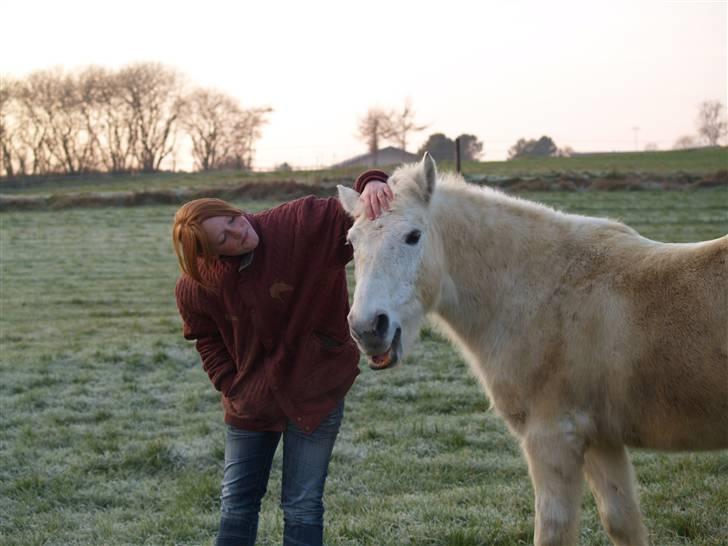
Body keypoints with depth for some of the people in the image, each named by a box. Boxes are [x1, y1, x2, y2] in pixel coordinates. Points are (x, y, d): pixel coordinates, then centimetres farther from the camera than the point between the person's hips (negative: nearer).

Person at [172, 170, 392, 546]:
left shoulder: (303, 225, -21)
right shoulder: (196, 288, -12)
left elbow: (357, 218, -22)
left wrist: (371, 186, -45)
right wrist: (233, 388, -6)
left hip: (315, 390, -2)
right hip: (250, 400, 3)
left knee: (302, 507, 2)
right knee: (237, 503, 13)